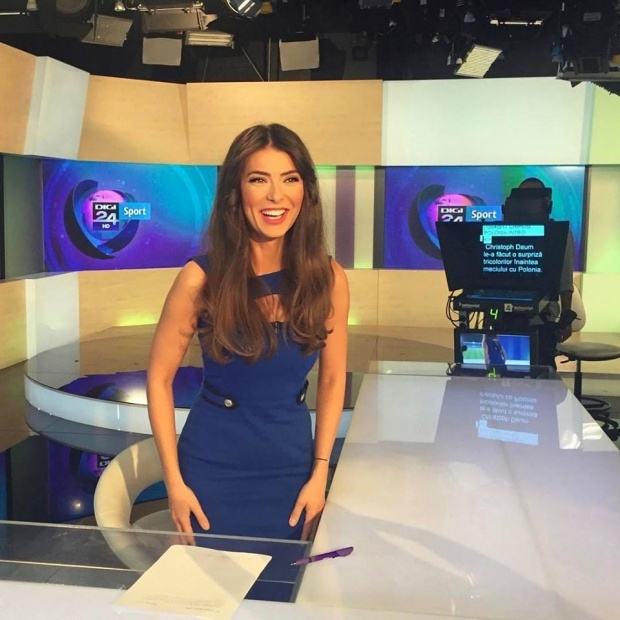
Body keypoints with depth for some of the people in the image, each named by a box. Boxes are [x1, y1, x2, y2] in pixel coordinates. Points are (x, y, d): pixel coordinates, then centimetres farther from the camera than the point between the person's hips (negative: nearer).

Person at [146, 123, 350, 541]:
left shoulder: (328, 278, -8)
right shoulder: (202, 279, -15)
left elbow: (332, 378, 2)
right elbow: (159, 379, -6)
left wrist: (320, 473, -2)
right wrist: (174, 482, -8)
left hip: (292, 465, 2)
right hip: (213, 466, -2)